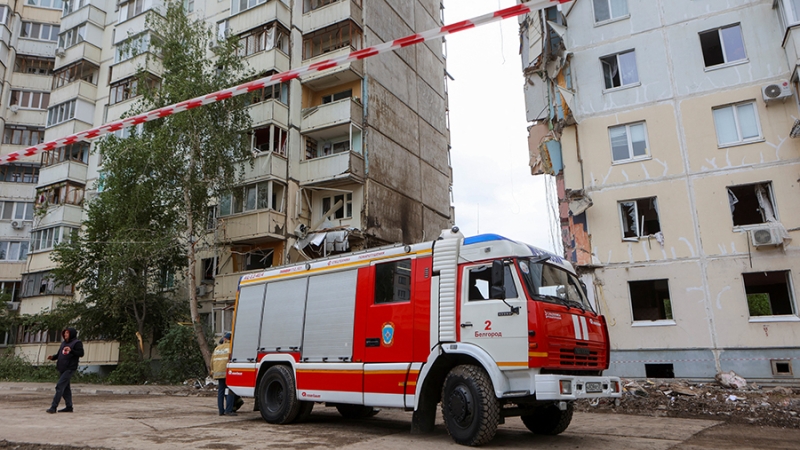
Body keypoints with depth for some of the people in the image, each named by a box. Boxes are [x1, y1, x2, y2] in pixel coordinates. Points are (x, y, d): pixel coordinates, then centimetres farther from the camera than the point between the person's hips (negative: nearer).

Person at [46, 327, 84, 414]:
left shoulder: (77, 343, -6)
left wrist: (71, 350, -25)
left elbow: (81, 354, -13)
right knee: (65, 388, 12)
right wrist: (53, 357, 3)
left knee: (60, 386, -13)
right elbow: (59, 354, 22)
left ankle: (53, 406, -12)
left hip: (70, 368, -8)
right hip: (62, 368, 8)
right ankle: (69, 406, 19)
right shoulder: (63, 343, 18)